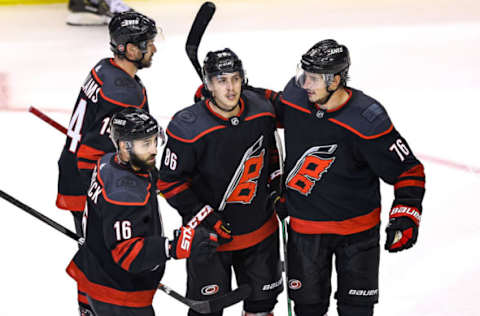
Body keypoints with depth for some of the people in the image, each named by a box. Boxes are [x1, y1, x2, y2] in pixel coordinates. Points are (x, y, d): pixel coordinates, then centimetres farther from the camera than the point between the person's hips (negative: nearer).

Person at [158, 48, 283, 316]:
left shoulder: (262, 111, -7)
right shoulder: (189, 128, -23)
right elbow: (170, 182, -15)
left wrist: (276, 191, 12)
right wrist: (204, 217, -18)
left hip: (260, 228, 5)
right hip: (210, 233, -5)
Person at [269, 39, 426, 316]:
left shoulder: (366, 121, -24)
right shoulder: (295, 96, -11)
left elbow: (408, 169, -17)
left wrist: (406, 215, -26)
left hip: (358, 228, -3)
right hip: (305, 225, 3)